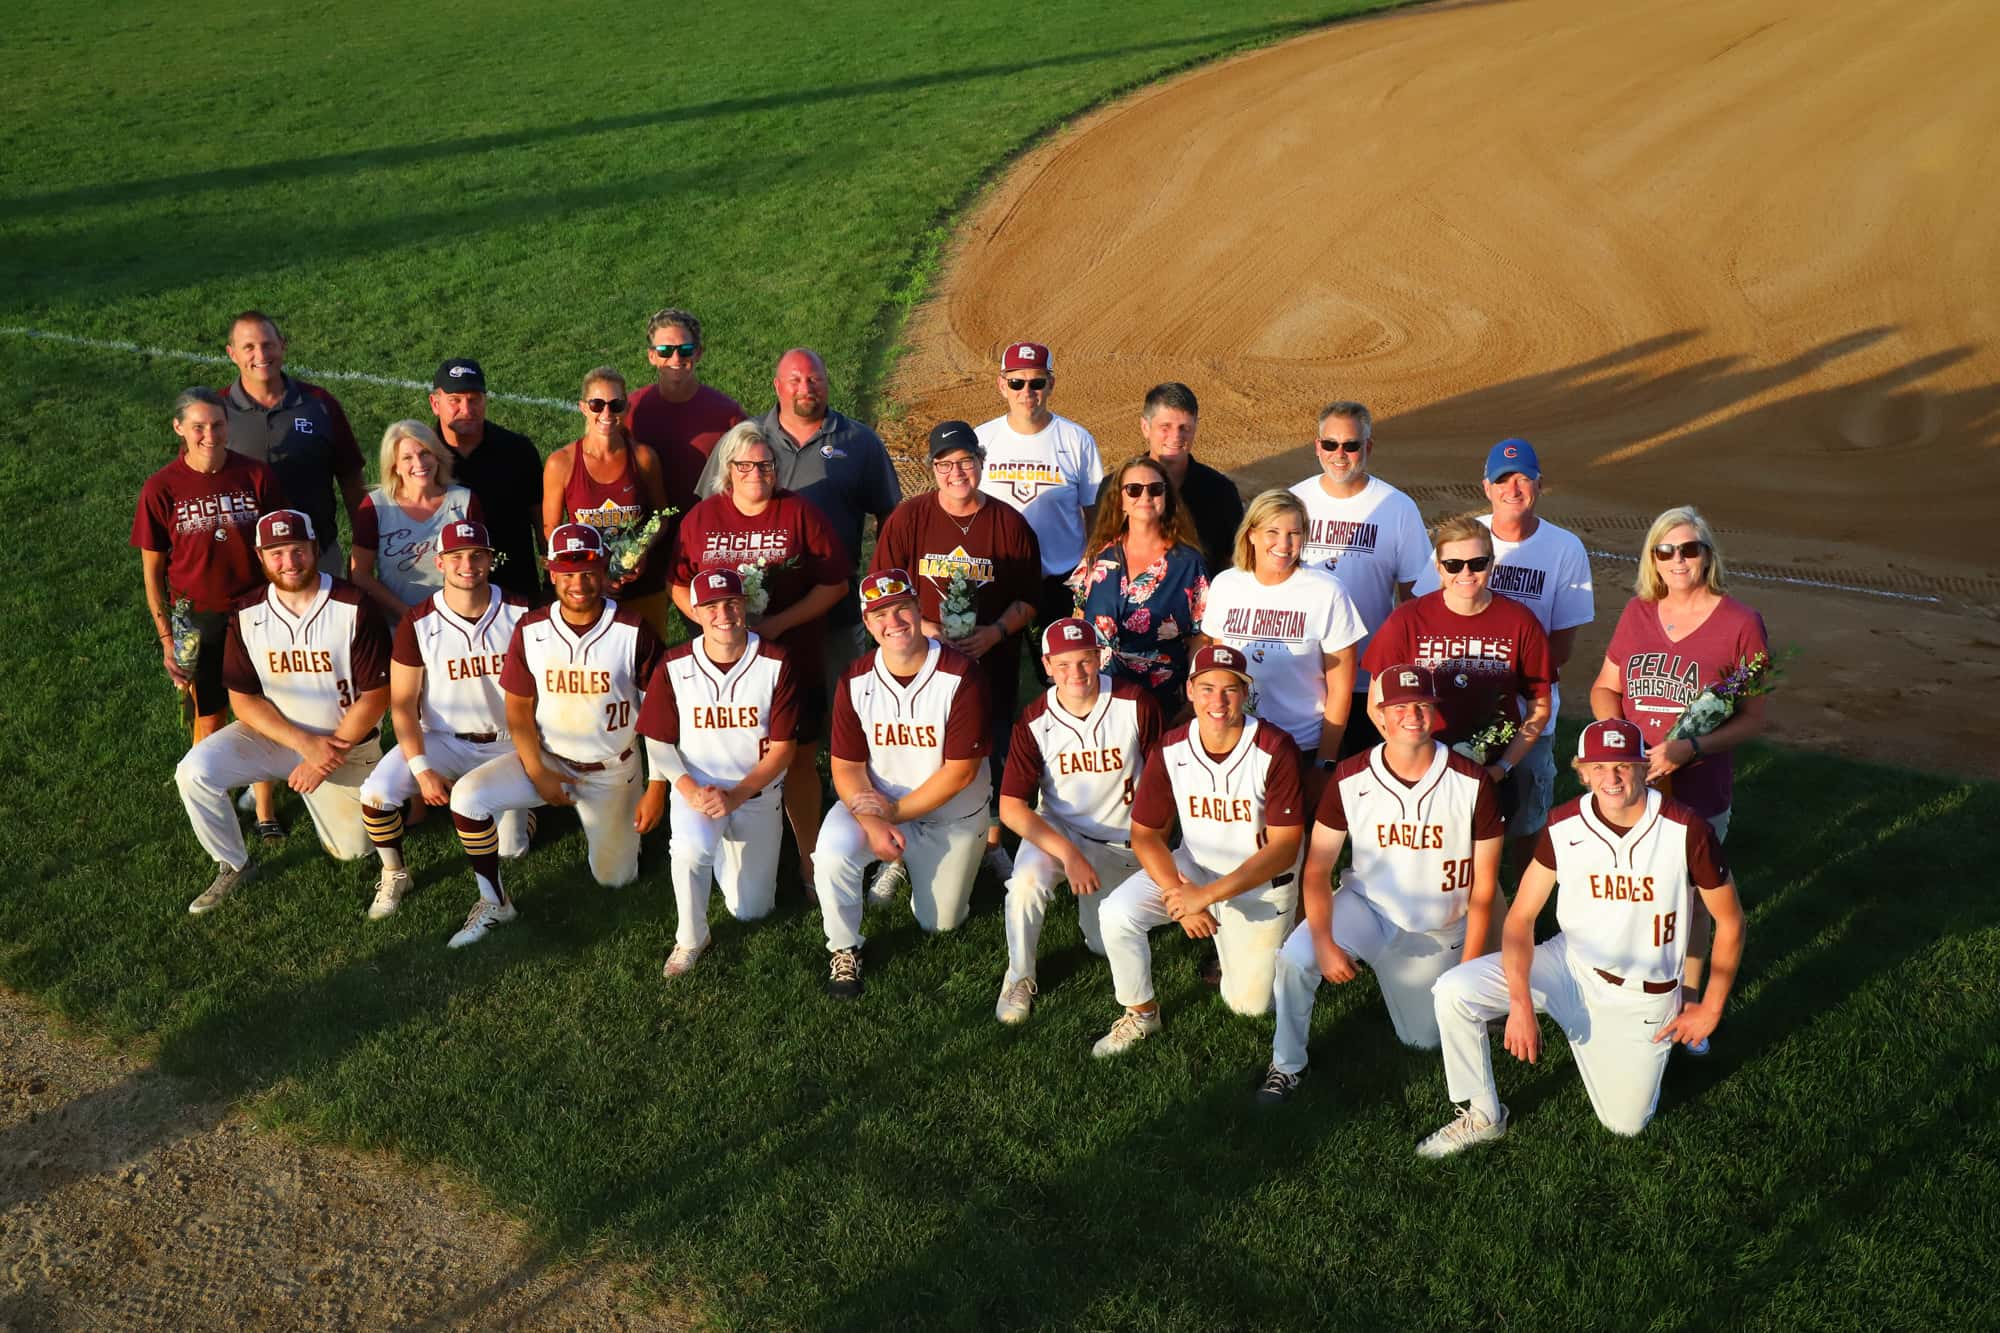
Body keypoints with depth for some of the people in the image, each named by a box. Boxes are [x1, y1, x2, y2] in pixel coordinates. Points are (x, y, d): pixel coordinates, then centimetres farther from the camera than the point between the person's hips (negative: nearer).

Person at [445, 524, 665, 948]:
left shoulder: (634, 631, -15)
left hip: (612, 770, -1)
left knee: (614, 878, 4)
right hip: (547, 759, 2)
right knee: (467, 797, -22)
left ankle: (607, 822, 38)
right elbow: (518, 708, -2)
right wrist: (537, 774, -12)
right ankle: (493, 903, -3)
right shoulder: (530, 630, -8)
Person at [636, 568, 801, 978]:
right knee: (689, 849, -34)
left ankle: (728, 851, 40)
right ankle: (690, 940, -8)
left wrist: (735, 797, -22)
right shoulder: (674, 666, -10)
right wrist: (690, 790, -21)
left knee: (750, 909, 7)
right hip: (695, 786, -1)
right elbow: (659, 743, -4)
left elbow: (782, 748, -11)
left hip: (758, 792, 1)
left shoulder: (777, 663, -13)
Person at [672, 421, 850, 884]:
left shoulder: (800, 514, -4)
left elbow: (835, 584, -6)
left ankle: (809, 858, 21)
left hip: (793, 662, -1)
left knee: (799, 760, 7)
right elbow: (680, 586, 7)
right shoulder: (701, 518, 2)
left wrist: (779, 623, -16)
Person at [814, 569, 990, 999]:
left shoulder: (960, 676, -22)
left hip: (952, 816, -1)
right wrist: (873, 824, -25)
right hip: (877, 805, 1)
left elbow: (961, 771, -20)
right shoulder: (856, 682, -11)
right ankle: (844, 950, -2)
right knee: (832, 852, -29)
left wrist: (896, 812, -20)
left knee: (939, 923, 9)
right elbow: (847, 767, -8)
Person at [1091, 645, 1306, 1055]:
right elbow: (1145, 835, -6)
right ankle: (1140, 1014, 3)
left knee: (1251, 1004, -3)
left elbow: (1284, 849, -23)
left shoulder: (1275, 751, -22)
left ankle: (1240, 950, 32)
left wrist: (1207, 895, -29)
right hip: (1192, 866, 2)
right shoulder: (1170, 750, -12)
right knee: (1116, 913, -21)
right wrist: (1180, 895, -24)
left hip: (1259, 882, -2)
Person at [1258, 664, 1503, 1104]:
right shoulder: (1350, 778, -12)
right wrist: (1324, 943, -24)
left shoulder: (1472, 782, -13)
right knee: (1294, 958, -28)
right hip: (1367, 906, -1)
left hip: (1437, 933, 1)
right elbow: (1317, 869, -9)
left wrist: (1467, 969, -9)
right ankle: (1286, 1066, -4)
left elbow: (1483, 887, -6)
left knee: (1426, 1041, 8)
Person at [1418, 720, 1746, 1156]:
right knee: (1453, 991, -20)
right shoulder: (1563, 826, -13)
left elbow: (1730, 920, -6)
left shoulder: (1686, 830, -19)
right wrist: (1521, 1004, -21)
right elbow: (1522, 915, -9)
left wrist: (1711, 1008, -4)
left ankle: (1649, 1049, 35)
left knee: (1625, 1124, 4)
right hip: (1569, 965, 2)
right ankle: (1482, 1117, 0)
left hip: (1642, 994, -1)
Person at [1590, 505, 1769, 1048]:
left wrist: (1689, 748, -22)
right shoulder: (1637, 612, 2)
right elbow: (1604, 687, 10)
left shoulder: (1740, 623, -9)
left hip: (1699, 796, -2)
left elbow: (1756, 717, -8)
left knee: (1692, 901, 14)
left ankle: (1688, 1001, 34)